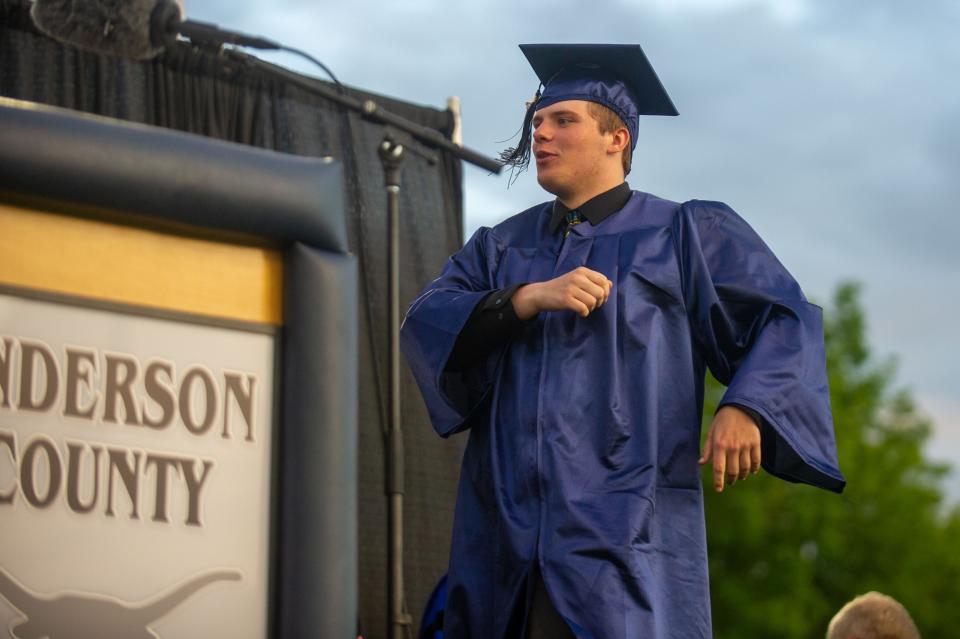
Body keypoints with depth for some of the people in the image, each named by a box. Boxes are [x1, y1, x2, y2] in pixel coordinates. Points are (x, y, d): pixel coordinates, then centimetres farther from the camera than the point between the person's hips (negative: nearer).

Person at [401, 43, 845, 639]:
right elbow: (426, 324, 4)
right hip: (506, 533, 4)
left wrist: (746, 407, -20)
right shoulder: (500, 248, 21)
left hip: (624, 530, -4)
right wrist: (532, 296, -12)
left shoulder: (682, 234, 10)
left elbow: (783, 319, -1)